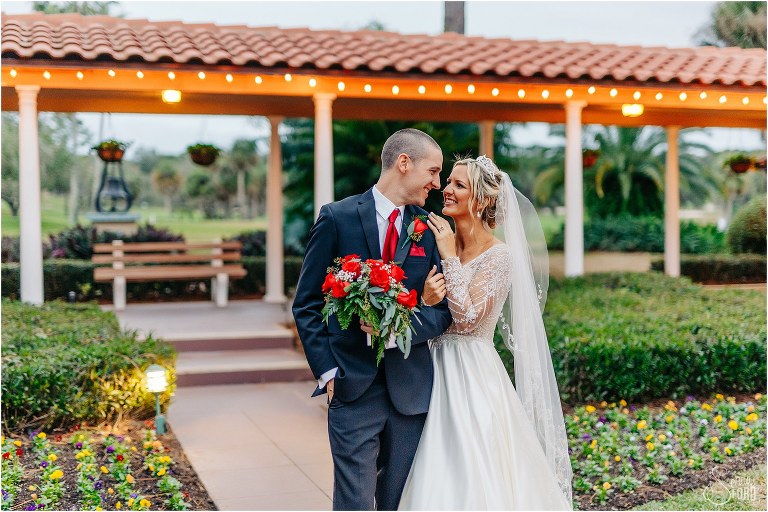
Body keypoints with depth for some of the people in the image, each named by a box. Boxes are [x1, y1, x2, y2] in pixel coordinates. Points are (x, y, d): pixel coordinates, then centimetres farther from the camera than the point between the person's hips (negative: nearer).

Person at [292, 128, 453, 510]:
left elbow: (442, 309, 5)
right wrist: (327, 371, -7)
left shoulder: (431, 229, 7)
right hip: (353, 388, -3)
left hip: (411, 389, 3)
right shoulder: (337, 218, -2)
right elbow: (307, 304, 0)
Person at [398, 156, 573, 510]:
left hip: (472, 375, -6)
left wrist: (450, 258, -15)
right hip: (436, 370, 6)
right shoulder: (441, 243, 8)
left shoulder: (498, 255, -10)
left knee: (472, 477, -2)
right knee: (437, 477, 10)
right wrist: (425, 298, -13)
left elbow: (468, 318, -19)